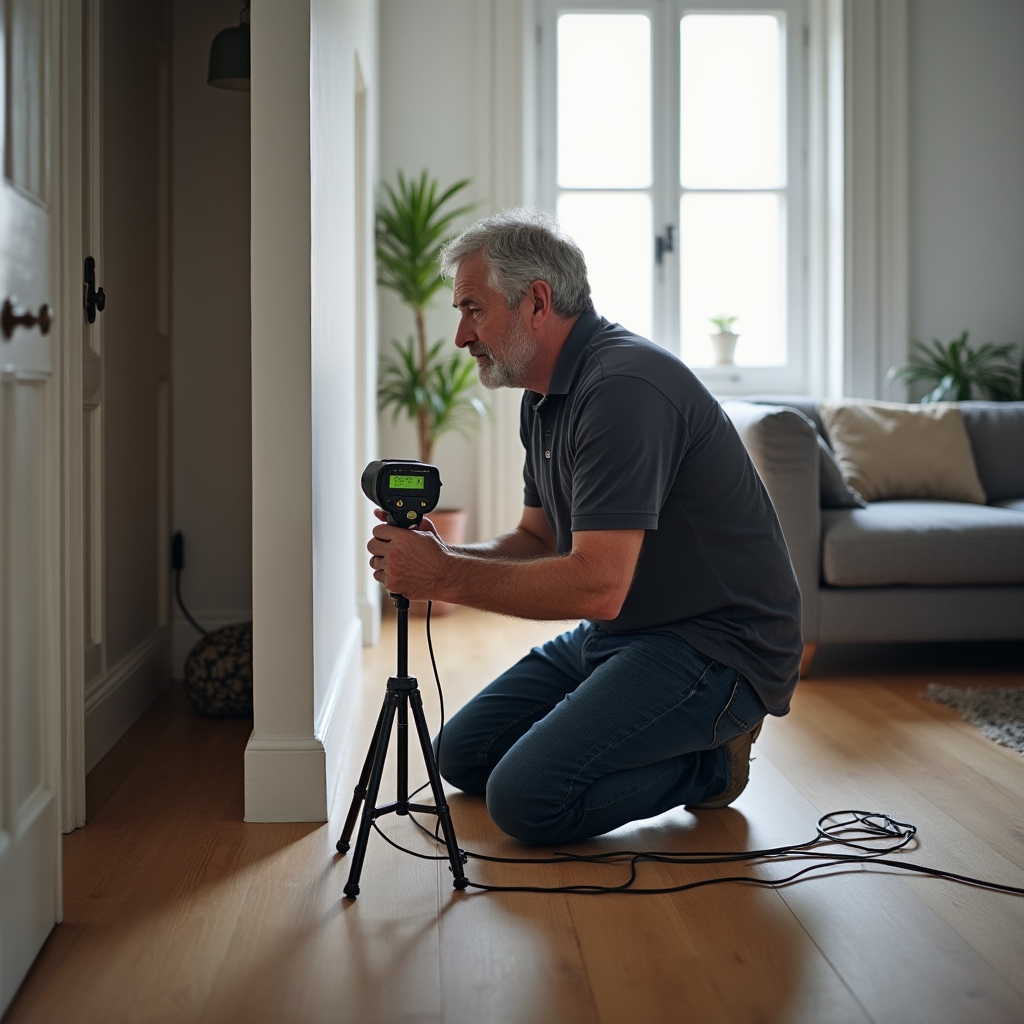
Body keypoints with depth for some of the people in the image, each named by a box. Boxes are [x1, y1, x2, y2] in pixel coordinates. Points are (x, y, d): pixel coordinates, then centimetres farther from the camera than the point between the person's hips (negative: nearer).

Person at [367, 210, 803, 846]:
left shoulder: (623, 388, -24)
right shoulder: (547, 396, 10)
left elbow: (597, 585, -30)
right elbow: (539, 540, 15)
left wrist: (447, 577, -21)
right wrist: (442, 556, -4)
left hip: (715, 645, -10)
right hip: (620, 631, 10)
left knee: (527, 798, -22)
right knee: (463, 755, 11)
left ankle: (711, 763, 1)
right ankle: (687, 741, 16)